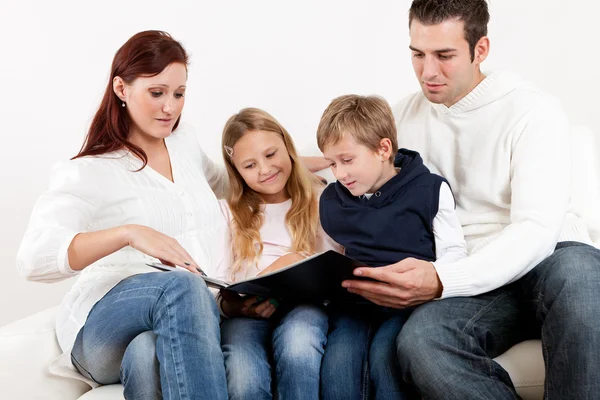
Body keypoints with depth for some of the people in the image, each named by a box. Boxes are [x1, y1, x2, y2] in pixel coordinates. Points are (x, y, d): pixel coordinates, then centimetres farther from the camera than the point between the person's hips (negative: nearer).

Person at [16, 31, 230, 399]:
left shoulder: (185, 142, 18)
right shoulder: (87, 173, -2)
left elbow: (216, 183, 43)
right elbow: (34, 259, -19)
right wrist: (129, 233, -32)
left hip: (194, 314, 4)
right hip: (105, 325, -3)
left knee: (148, 356, -36)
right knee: (181, 286, -38)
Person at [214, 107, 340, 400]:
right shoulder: (228, 213, 19)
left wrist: (299, 263, -12)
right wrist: (233, 306, -15)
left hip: (304, 304, 0)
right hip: (246, 313, 0)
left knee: (297, 342, -38)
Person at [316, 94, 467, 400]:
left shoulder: (430, 189, -1)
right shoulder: (331, 201, 12)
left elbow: (454, 251, 0)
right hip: (353, 298, 3)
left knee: (384, 356, -30)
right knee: (339, 360, -25)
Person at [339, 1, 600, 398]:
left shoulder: (533, 110, -6)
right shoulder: (405, 117, 9)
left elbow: (536, 229, -18)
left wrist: (442, 281, -33)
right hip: (473, 282, 3)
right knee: (419, 342, -33)